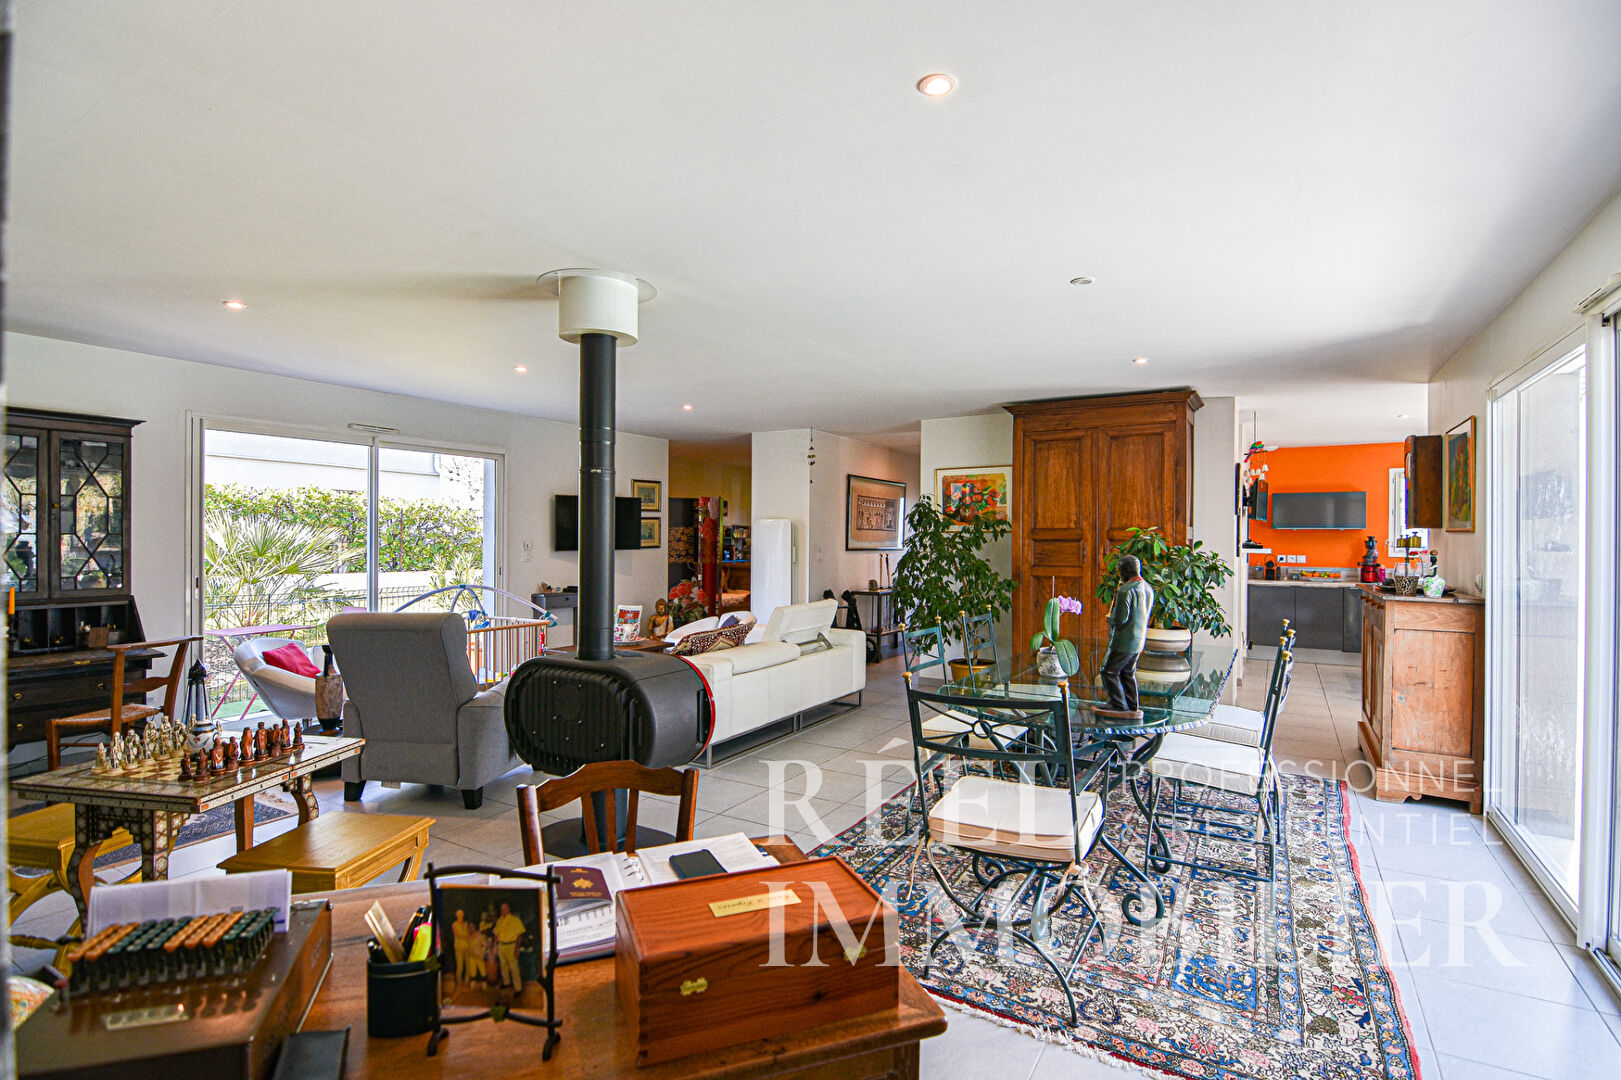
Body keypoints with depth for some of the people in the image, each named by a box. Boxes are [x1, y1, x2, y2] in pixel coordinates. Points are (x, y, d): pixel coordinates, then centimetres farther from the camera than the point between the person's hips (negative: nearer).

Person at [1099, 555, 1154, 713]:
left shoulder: (1126, 590, -21)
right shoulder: (1148, 589, 8)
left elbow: (1120, 619, -24)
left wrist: (1110, 617, -2)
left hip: (1124, 641, -9)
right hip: (1140, 640, 9)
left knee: (1108, 672, 2)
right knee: (1128, 673, 19)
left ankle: (1120, 707, 3)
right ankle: (1132, 707, 24)